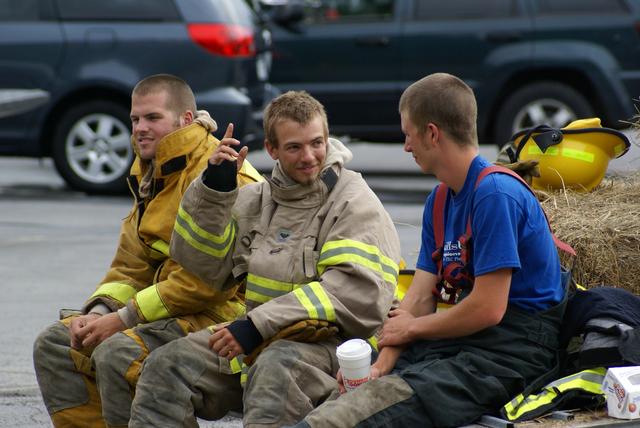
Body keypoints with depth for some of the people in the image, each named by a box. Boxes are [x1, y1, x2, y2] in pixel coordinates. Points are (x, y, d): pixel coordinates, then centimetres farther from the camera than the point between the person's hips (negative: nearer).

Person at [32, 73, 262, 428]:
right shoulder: (151, 174, 16)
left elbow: (207, 280, -22)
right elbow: (131, 266, 16)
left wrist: (123, 319, -19)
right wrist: (98, 312, -4)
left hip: (220, 313, -10)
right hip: (171, 312, 10)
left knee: (117, 353, -31)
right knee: (55, 344, 3)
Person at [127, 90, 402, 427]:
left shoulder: (354, 203, -5)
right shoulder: (256, 199, 15)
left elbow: (358, 290, -19)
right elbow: (203, 265, 11)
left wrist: (259, 325, -22)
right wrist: (214, 188, -2)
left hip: (329, 344, -6)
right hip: (255, 339, 6)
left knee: (275, 368, -38)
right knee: (167, 364, -9)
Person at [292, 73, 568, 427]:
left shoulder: (497, 194, -15)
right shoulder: (439, 202, 15)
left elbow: (488, 309, -18)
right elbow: (419, 297, 10)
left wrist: (411, 328, -2)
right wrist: (380, 366, -7)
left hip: (511, 350, -9)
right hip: (464, 340, 9)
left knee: (388, 399, -29)